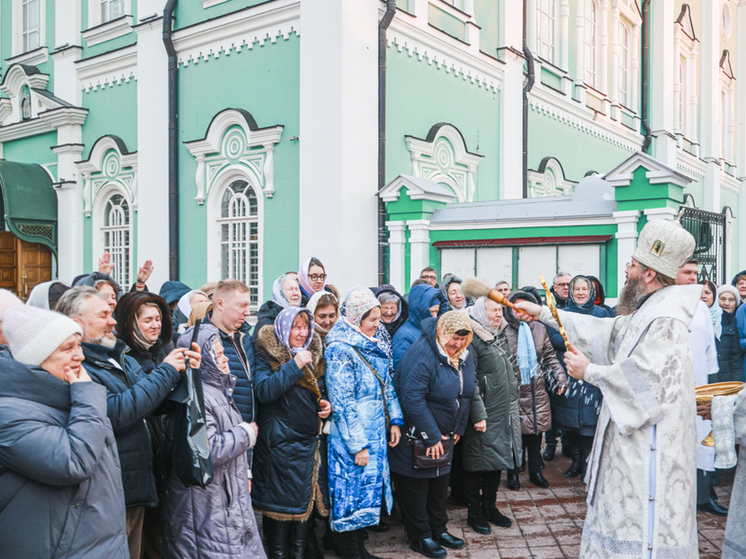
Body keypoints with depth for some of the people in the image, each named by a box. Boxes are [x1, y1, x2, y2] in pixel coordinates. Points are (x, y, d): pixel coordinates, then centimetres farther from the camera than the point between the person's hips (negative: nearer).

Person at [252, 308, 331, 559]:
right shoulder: (267, 355, -6)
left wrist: (327, 404, 2)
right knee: (281, 502, 0)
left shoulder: (314, 354, 12)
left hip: (311, 441, 6)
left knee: (308, 500, 11)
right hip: (280, 442, -6)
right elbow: (263, 391, -20)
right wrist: (295, 365, -22)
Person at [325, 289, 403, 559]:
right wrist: (357, 445, -20)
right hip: (351, 439, -8)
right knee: (352, 494, 2)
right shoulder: (340, 351, -18)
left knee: (367, 493, 16)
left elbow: (386, 386, 18)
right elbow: (342, 402, -20)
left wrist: (395, 420, 10)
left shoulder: (370, 347, 9)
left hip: (375, 436, 9)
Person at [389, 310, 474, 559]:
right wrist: (431, 437, -23)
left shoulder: (465, 356, 0)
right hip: (416, 434, -8)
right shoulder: (422, 354, -26)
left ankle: (438, 529, 35)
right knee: (416, 486, 5)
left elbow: (465, 393, 12)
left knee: (440, 482, 19)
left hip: (444, 435, 8)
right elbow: (413, 398, -29)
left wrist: (458, 429, 8)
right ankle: (421, 537, 21)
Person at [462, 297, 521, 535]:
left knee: (498, 459, 15)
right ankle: (475, 512, 16)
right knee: (478, 464, 2)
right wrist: (478, 415, -19)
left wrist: (513, 403, 21)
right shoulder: (473, 339, -15)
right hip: (484, 414, -8)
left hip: (504, 412, 8)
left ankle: (490, 507, 30)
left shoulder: (501, 335, 12)